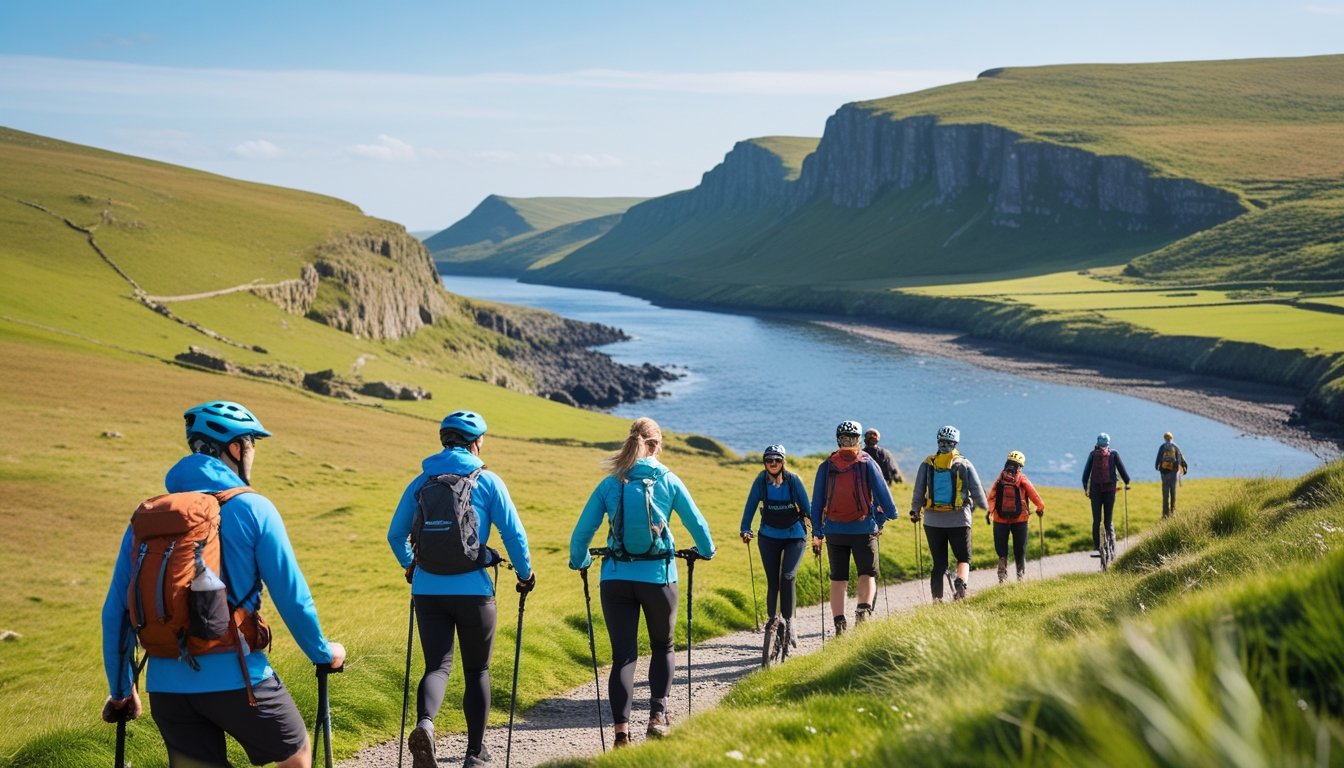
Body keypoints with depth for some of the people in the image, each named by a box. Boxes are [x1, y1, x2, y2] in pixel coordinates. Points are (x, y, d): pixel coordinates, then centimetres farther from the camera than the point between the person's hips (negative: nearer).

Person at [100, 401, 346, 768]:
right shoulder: (252, 508, -5)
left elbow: (115, 613, 8)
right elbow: (291, 596, -5)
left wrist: (121, 689, 19)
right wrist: (323, 652, 11)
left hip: (166, 686, 4)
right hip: (236, 678, -4)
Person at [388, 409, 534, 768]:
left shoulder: (421, 482, 7)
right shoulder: (487, 481, -2)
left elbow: (395, 534, 14)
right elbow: (513, 533, -5)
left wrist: (410, 566, 33)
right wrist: (525, 573, 11)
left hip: (428, 591, 2)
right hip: (473, 590, -2)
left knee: (437, 665, 4)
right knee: (477, 671, 12)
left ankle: (424, 724, -26)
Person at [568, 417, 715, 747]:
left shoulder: (610, 484, 2)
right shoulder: (668, 481, 0)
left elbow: (582, 530, 3)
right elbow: (697, 523, 7)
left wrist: (578, 561, 22)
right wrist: (706, 550, 27)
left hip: (616, 577, 1)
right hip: (658, 576, -1)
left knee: (623, 655, 4)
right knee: (662, 647, 20)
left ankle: (622, 730, -6)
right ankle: (658, 715, 7)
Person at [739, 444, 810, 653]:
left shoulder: (793, 480, -12)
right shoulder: (761, 481, -8)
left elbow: (807, 506, -6)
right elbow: (750, 506, -1)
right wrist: (745, 530, -9)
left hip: (795, 536, -2)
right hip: (769, 537, 2)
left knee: (788, 577, -16)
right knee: (772, 581, 1)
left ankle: (788, 622, -7)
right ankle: (772, 619, 18)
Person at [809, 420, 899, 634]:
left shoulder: (826, 466, 5)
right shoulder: (867, 463, -2)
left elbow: (817, 502, 6)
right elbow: (882, 492, -1)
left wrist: (816, 534, 10)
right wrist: (889, 513, 17)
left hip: (834, 530, 2)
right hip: (863, 529, -2)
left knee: (838, 579, 9)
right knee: (867, 574, 5)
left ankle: (839, 623, 1)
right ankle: (864, 609, -21)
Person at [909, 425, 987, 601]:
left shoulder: (927, 464, 0)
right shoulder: (964, 464, -3)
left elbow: (918, 492, 2)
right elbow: (977, 491, 2)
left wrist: (915, 511, 19)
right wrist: (984, 506, 21)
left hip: (933, 521, 2)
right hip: (959, 520, -2)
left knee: (939, 562, 10)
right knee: (963, 558, 11)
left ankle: (937, 599, 4)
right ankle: (960, 582, -19)